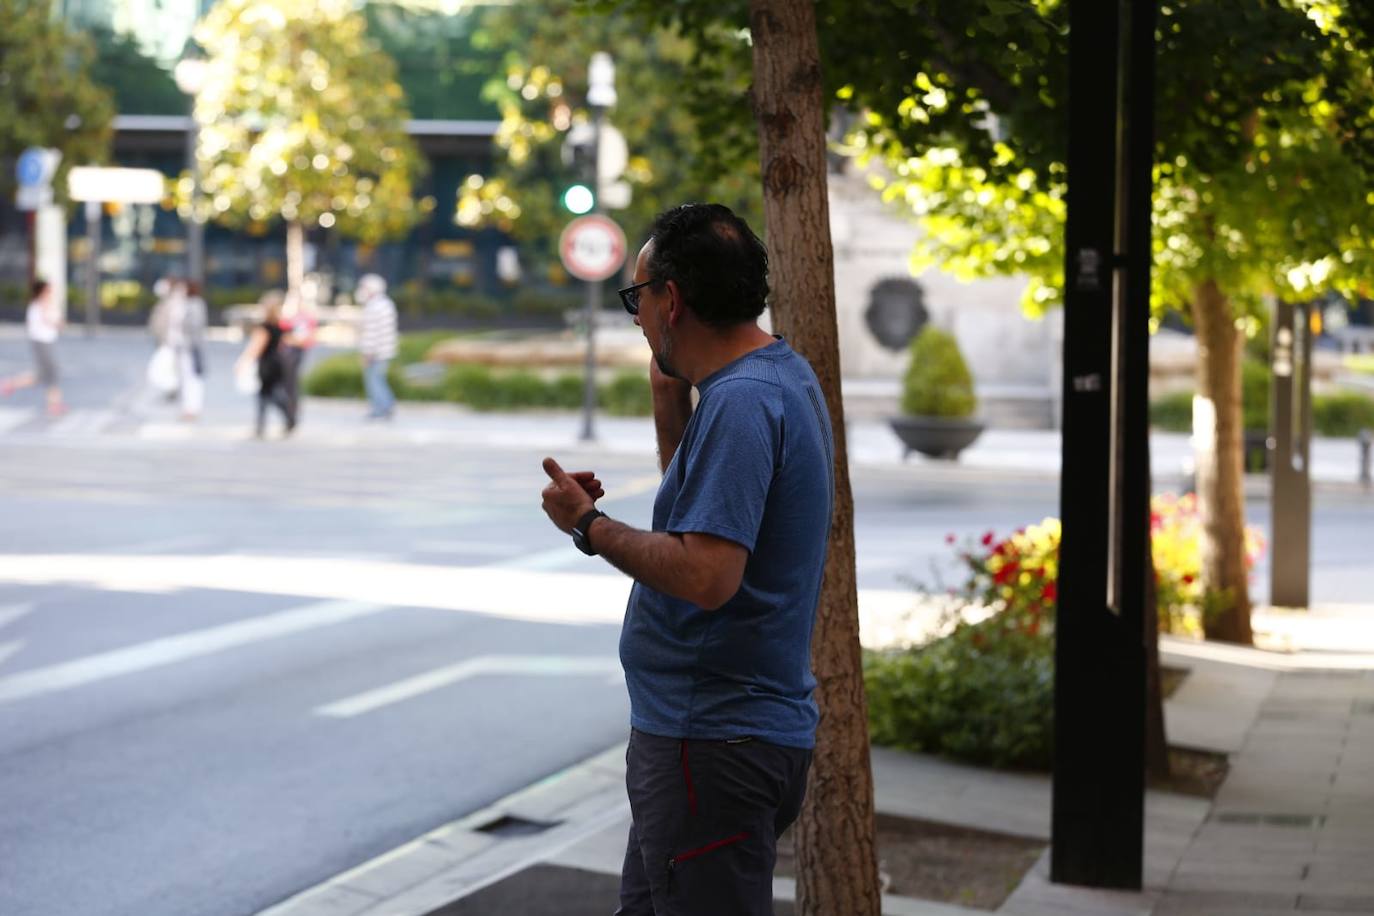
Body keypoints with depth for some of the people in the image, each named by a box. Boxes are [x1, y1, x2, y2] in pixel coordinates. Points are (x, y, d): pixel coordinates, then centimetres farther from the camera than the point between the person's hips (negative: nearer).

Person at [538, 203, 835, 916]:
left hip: (714, 745, -11)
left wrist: (589, 525, -15)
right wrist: (670, 404, 13)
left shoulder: (740, 403, -21)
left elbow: (705, 576, -29)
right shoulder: (784, 376, 12)